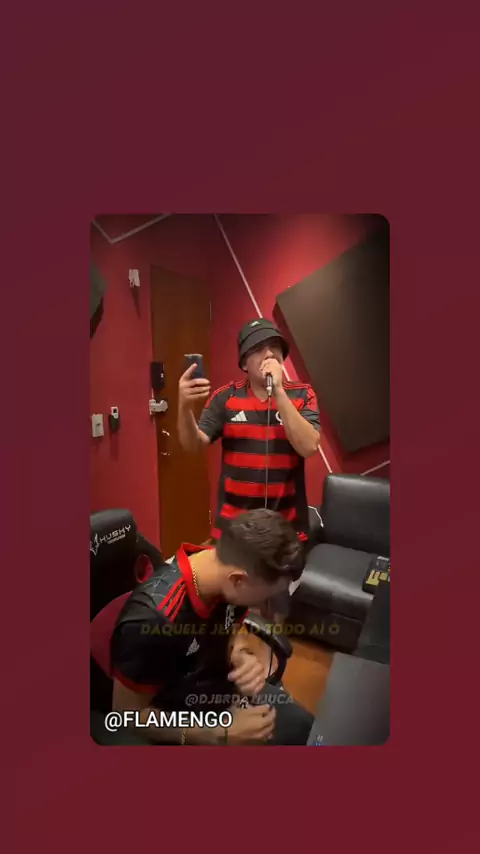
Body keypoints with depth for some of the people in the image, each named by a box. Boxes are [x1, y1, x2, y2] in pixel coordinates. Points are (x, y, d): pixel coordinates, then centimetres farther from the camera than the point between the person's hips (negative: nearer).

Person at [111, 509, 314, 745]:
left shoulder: (222, 565, -18)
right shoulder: (153, 618, -37)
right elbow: (128, 714, -22)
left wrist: (242, 656, -20)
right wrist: (222, 734, -26)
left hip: (218, 685, 6)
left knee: (304, 727, 14)